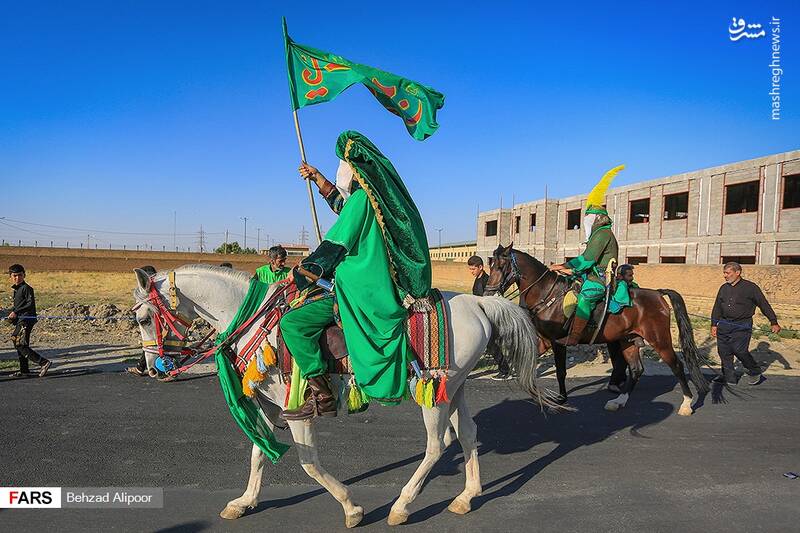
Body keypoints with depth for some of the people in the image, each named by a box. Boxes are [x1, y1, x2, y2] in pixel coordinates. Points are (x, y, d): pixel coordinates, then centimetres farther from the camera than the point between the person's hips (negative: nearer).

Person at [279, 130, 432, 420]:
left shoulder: (363, 198, -14)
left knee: (292, 323, -18)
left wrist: (300, 272, -1)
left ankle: (321, 397, -17)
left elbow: (334, 247, -13)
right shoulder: (381, 194, 14)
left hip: (362, 292, -10)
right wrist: (317, 178, 36)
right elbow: (342, 205, 34)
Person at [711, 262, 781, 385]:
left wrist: (774, 322, -1)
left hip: (742, 327, -6)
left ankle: (756, 373, 13)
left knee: (740, 351, -11)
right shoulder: (724, 288, 11)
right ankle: (728, 376, 15)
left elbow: (764, 305, -1)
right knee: (723, 351, 3)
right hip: (724, 325, 6)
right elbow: (717, 307, 17)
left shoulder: (750, 287, -4)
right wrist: (714, 324, 12)